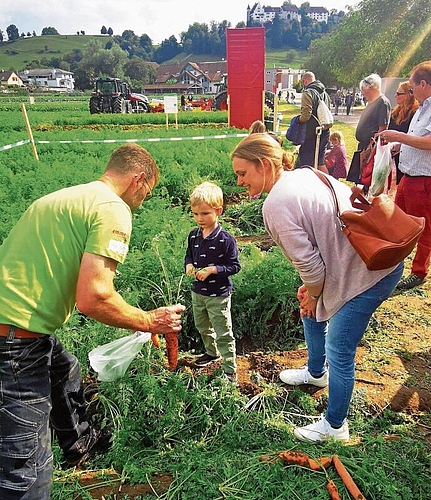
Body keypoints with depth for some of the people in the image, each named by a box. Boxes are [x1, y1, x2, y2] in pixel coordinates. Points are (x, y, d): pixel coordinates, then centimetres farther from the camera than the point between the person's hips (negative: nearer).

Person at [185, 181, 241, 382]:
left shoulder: (225, 239, -19)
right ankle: (212, 352, 51)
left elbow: (234, 266, -16)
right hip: (198, 292, 7)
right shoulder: (193, 235, -1)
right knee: (202, 327, 26)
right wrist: (189, 265, -9)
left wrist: (212, 270, -26)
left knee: (223, 333, 3)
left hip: (219, 294, -7)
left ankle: (230, 371, 17)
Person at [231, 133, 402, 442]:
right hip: (372, 253, 10)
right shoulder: (304, 174, 7)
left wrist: (313, 295, 1)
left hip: (369, 273, -10)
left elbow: (308, 262, -21)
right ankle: (316, 373, 51)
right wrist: (311, 289, 14)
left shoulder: (277, 204, -23)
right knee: (311, 314, 25)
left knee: (338, 352, 4)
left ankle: (335, 427, 27)